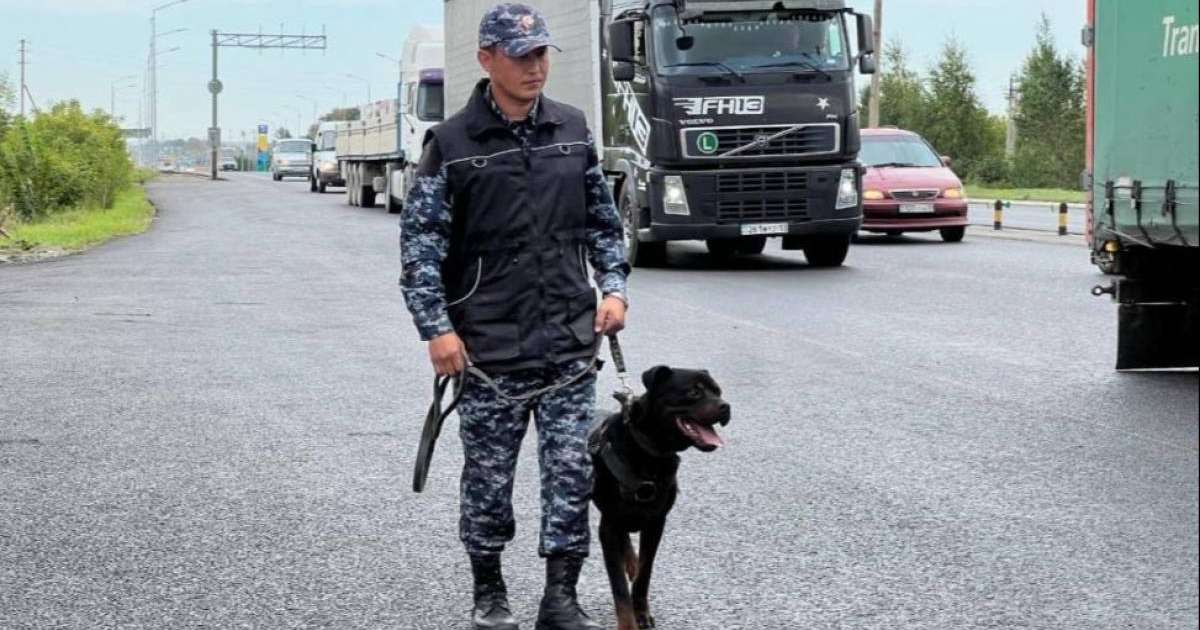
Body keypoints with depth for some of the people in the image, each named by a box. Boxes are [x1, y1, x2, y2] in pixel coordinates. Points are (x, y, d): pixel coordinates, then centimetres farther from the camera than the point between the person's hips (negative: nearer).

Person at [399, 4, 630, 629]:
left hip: (570, 343, 3)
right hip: (489, 346, -3)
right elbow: (419, 241, -4)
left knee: (571, 470, 1)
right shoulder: (452, 143, -5)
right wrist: (437, 327, -11)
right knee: (489, 475, 8)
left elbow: (603, 220, 17)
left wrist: (613, 288, 4)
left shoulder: (573, 130, 7)